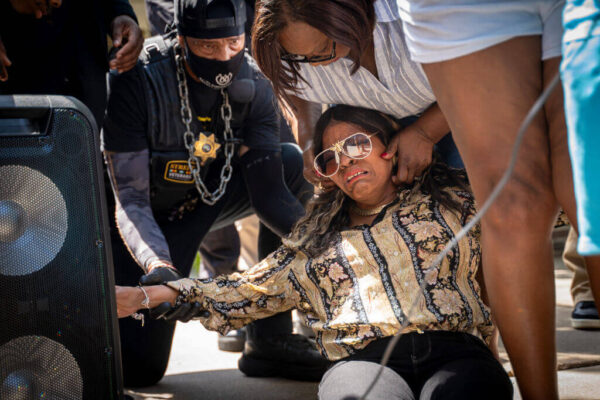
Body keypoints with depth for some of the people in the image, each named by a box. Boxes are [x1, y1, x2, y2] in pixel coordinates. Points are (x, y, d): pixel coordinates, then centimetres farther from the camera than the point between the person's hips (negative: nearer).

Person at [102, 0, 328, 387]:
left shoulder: (252, 83, -14)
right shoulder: (140, 82, -27)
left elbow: (267, 190, -17)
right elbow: (130, 199, -28)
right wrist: (157, 265, -47)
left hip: (203, 202, 5)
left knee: (292, 163, -20)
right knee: (141, 368, -17)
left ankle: (270, 338, -16)